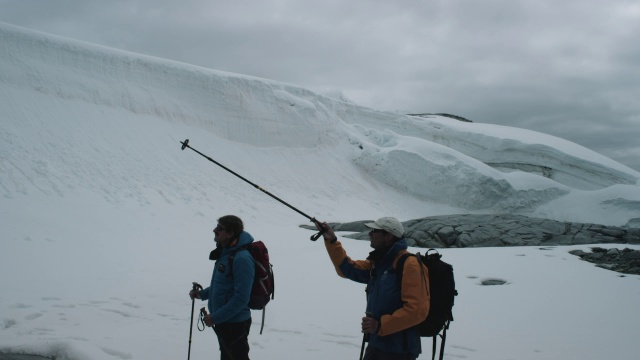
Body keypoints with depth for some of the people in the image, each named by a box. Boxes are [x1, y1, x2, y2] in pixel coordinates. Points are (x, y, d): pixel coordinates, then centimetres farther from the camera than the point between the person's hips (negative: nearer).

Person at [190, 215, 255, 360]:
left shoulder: (241, 258, -26)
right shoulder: (225, 252, 5)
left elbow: (241, 298, -28)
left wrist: (216, 317, -24)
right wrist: (202, 294, 8)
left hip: (235, 324, -10)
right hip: (223, 321, 10)